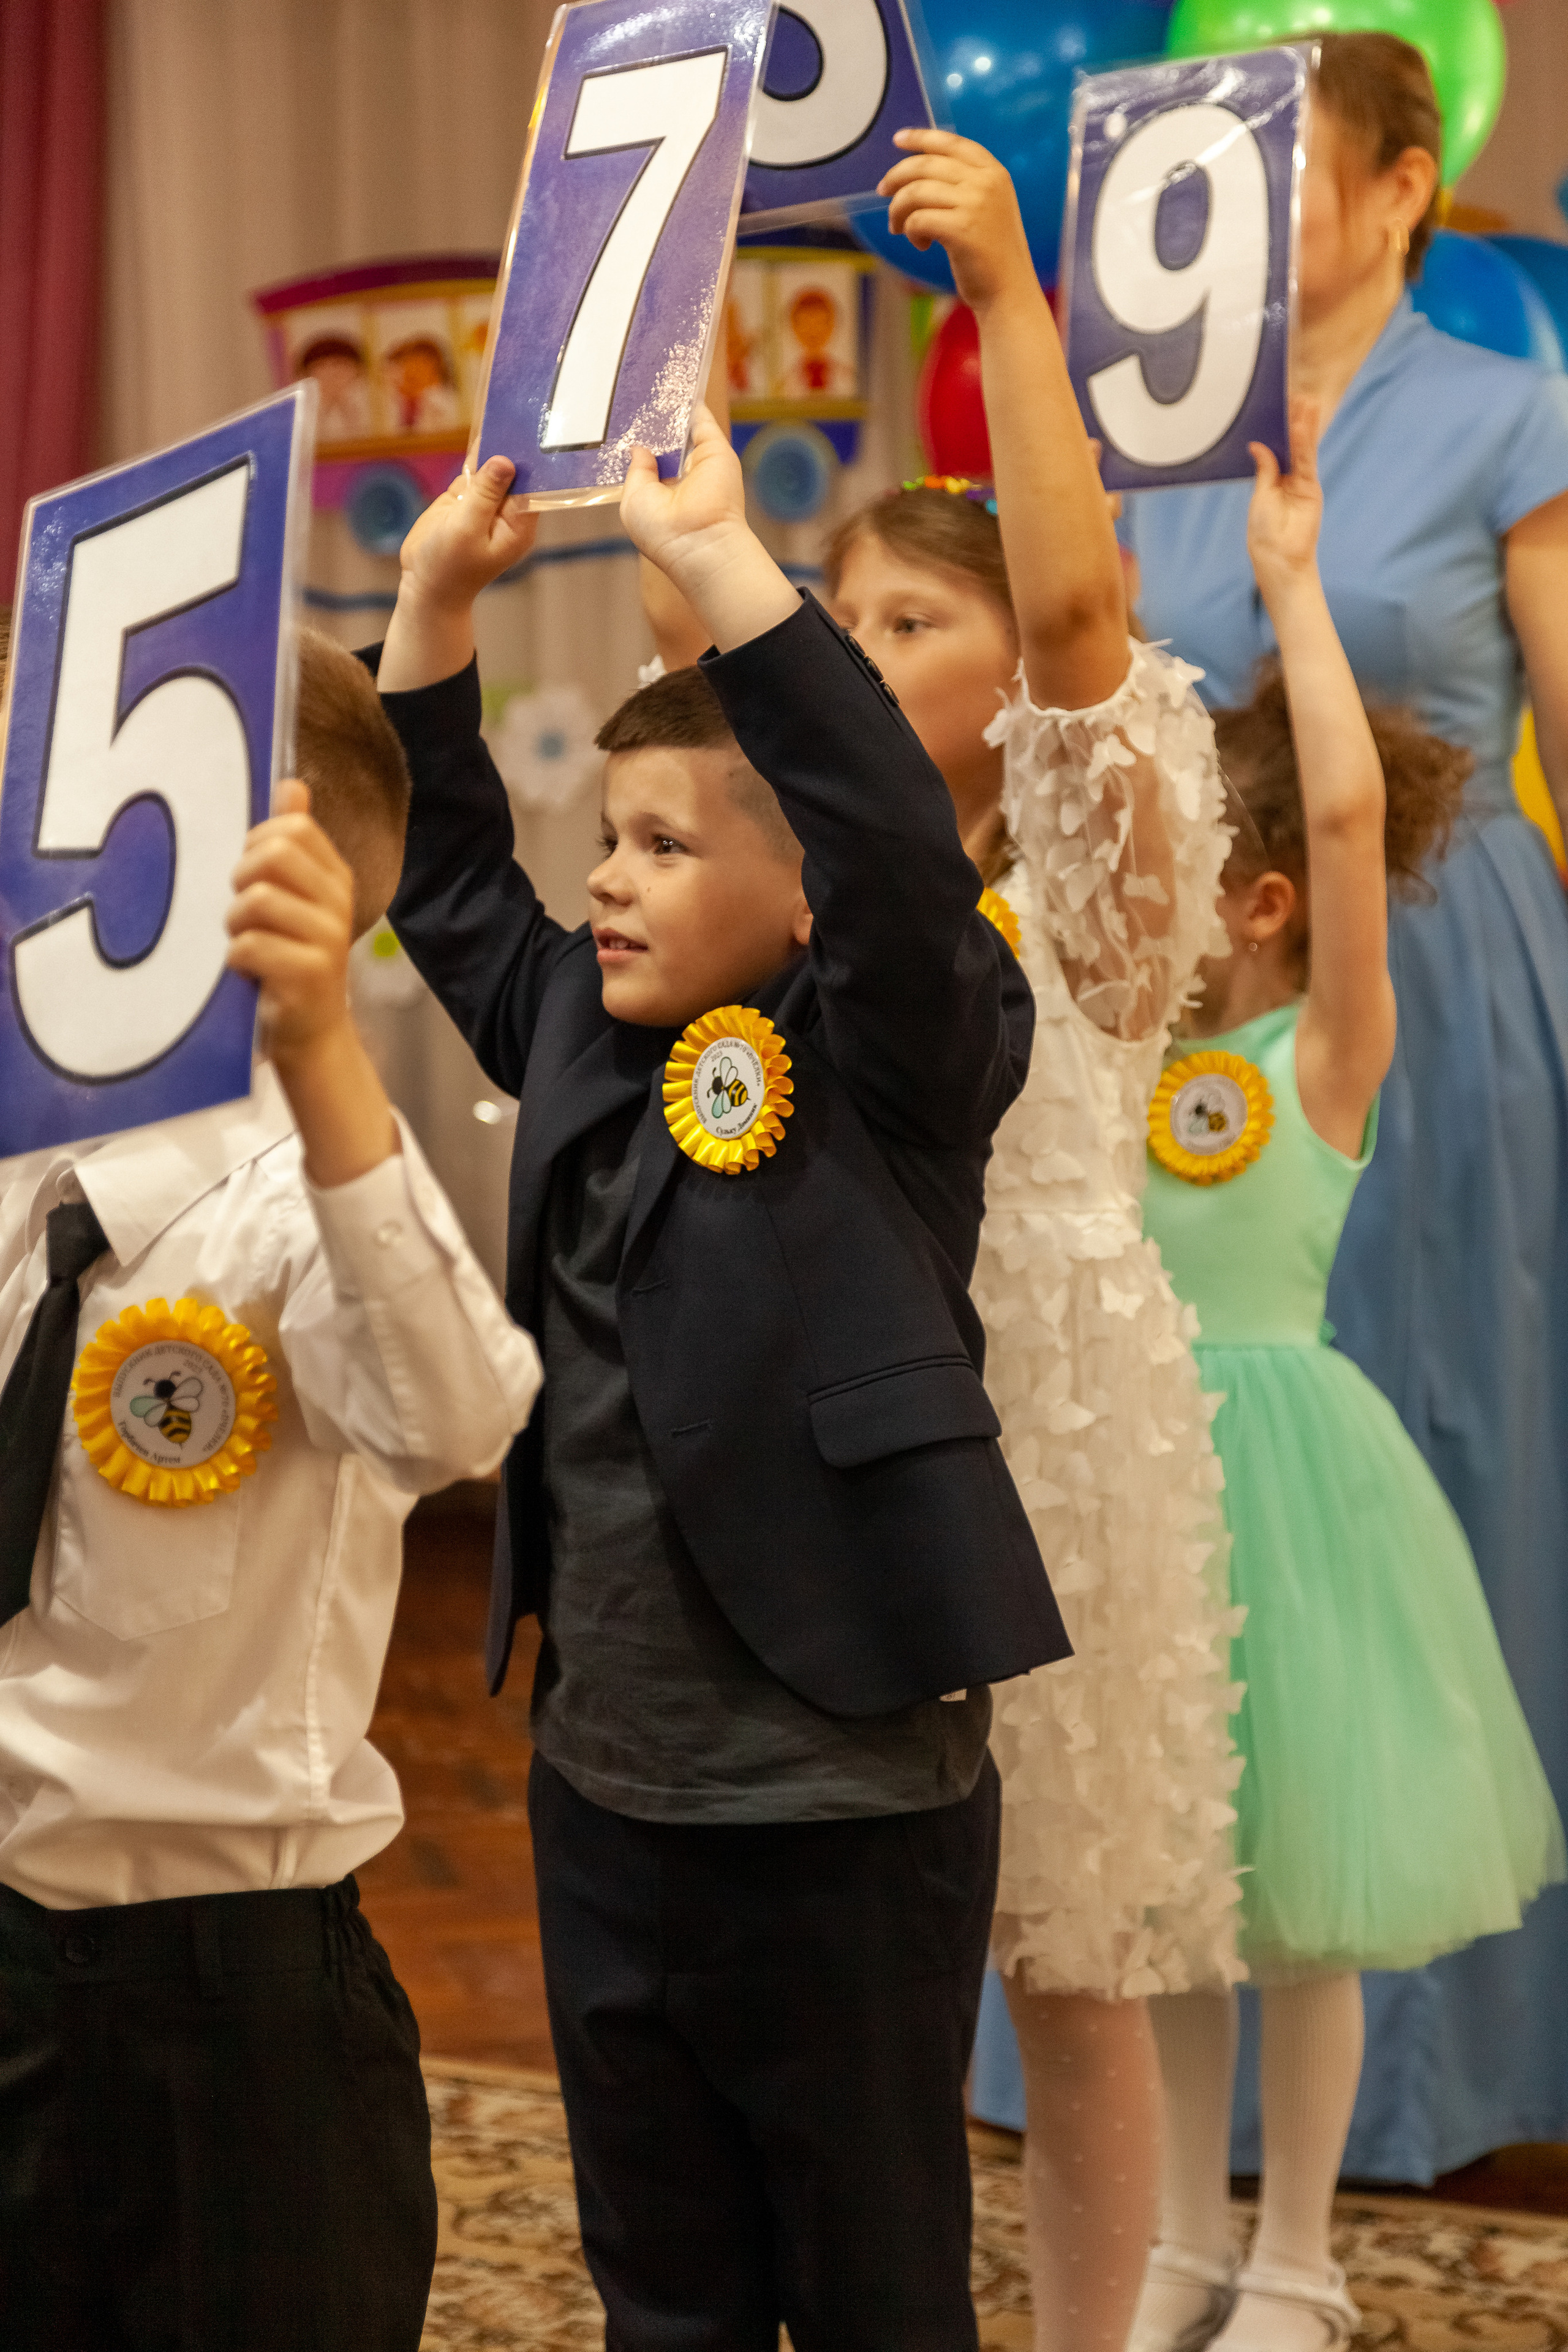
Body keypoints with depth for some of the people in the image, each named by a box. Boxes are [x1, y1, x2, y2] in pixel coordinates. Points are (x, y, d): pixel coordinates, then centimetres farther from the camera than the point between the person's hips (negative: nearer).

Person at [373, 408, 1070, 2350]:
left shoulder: (890, 1071, -11)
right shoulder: (583, 1040, 7)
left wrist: (712, 556, -29)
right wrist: (440, 589, 8)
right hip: (604, 1792, 7)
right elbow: (443, 868, 17)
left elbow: (904, 857, -28)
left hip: (845, 1809, -6)